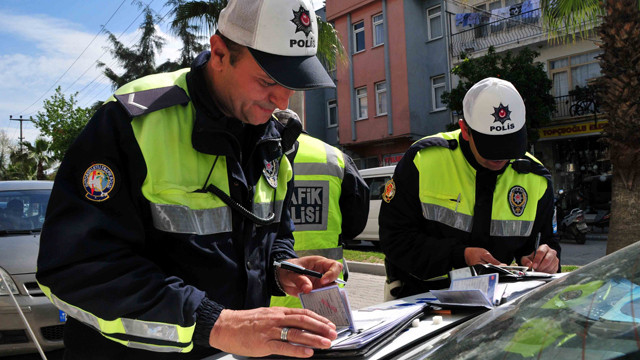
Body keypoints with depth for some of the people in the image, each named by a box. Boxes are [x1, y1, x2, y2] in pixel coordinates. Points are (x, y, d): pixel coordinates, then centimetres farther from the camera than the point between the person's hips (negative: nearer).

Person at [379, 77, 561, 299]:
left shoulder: (535, 180, 1)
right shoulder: (423, 160, -10)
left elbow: (542, 239, 14)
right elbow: (394, 237, -10)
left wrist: (544, 260, -10)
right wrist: (461, 256, -19)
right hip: (419, 295, -4)